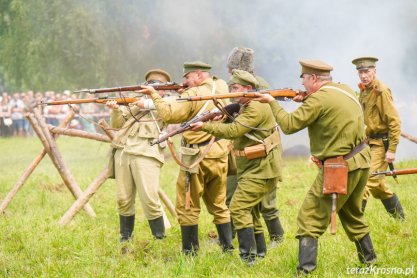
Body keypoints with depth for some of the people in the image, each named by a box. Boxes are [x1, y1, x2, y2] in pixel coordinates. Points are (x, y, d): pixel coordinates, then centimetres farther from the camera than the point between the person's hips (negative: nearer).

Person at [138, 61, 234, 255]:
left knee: (187, 207, 2)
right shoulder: (222, 88, 6)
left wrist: (154, 95, -8)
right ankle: (227, 247, 16)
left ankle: (190, 252, 1)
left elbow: (169, 115, -19)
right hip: (220, 155, 6)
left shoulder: (193, 95, -13)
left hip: (197, 157, -6)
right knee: (218, 205, 17)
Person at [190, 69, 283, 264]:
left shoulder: (256, 108, -16)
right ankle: (259, 253, 24)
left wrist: (205, 126, -22)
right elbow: (236, 129, 15)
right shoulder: (246, 107, 18)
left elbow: (233, 131, -23)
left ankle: (248, 257, -18)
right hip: (253, 168, 11)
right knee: (250, 211, 16)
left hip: (261, 169, -11)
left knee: (239, 208, -16)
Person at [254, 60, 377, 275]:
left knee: (309, 219, -4)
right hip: (361, 162, 9)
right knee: (352, 215, 27)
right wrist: (307, 101, 13)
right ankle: (368, 259, 33)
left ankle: (305, 270, -11)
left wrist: (272, 102, 0)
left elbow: (289, 125, -12)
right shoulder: (345, 90, 10)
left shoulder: (320, 98, -15)